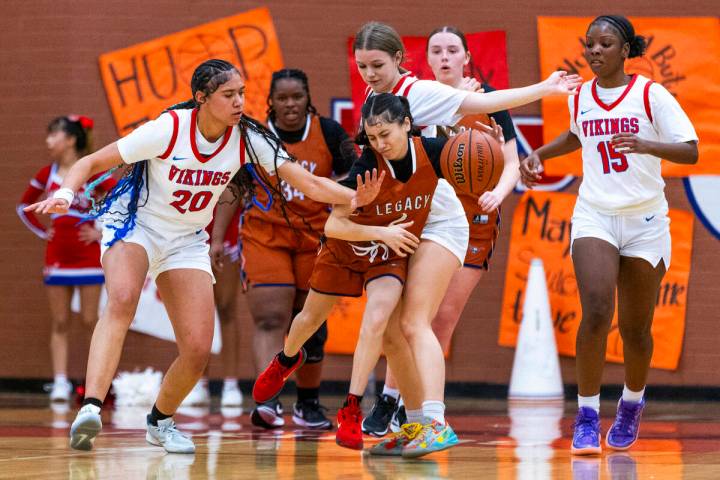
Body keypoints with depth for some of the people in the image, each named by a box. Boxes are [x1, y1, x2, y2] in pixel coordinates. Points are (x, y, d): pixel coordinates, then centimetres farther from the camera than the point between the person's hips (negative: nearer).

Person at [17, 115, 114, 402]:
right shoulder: (47, 174, 5)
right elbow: (24, 205, 19)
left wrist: (103, 232, -11)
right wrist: (42, 231, 9)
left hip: (88, 257, -4)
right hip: (57, 257, 4)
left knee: (89, 321, -1)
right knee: (59, 324, 1)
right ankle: (60, 383, -2)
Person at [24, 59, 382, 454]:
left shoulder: (248, 138, -12)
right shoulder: (168, 128, -22)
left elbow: (309, 183, -16)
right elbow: (91, 163, -17)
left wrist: (354, 198, -34)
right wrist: (65, 193, -37)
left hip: (187, 241, 4)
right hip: (134, 224, -4)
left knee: (197, 351, -7)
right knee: (123, 299, -36)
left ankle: (160, 421, 21)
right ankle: (90, 409, -45)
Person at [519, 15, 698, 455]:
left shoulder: (651, 94, -6)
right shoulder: (581, 97, 7)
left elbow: (691, 151, -12)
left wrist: (646, 145, -29)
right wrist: (539, 154, 16)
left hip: (645, 222, -2)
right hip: (594, 217, 2)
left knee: (635, 329, 5)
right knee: (596, 311, -20)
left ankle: (632, 403, 34)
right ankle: (587, 416, -14)